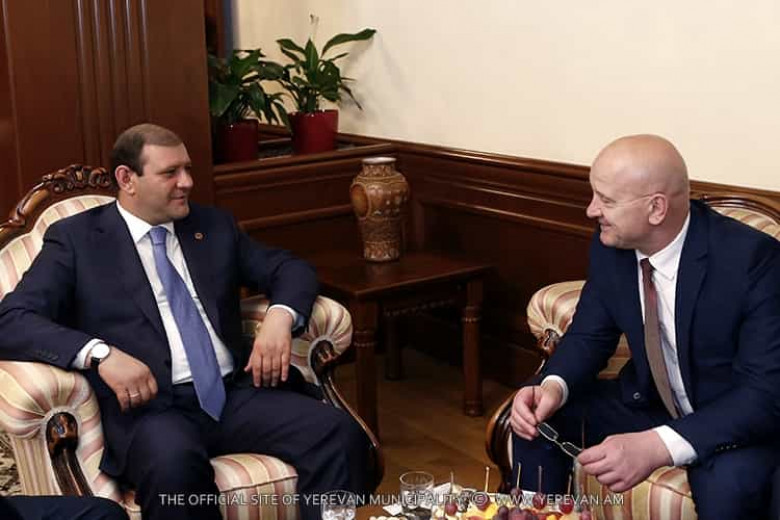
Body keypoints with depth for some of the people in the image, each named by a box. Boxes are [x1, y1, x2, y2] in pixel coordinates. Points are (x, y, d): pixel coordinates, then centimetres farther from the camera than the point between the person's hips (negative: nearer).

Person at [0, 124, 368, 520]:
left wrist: (280, 315, -4)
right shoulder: (76, 238, 6)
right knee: (173, 464, -38)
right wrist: (100, 354, -21)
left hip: (237, 393, 4)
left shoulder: (214, 226, 19)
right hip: (152, 404, -4)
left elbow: (290, 268, 21)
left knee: (340, 434, -22)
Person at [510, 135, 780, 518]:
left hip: (737, 420, -5)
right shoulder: (611, 243, -10)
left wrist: (657, 446, -41)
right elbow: (590, 335, 1)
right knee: (536, 418, -8)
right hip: (649, 403, 6)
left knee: (727, 484, -36)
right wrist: (553, 386, -22)